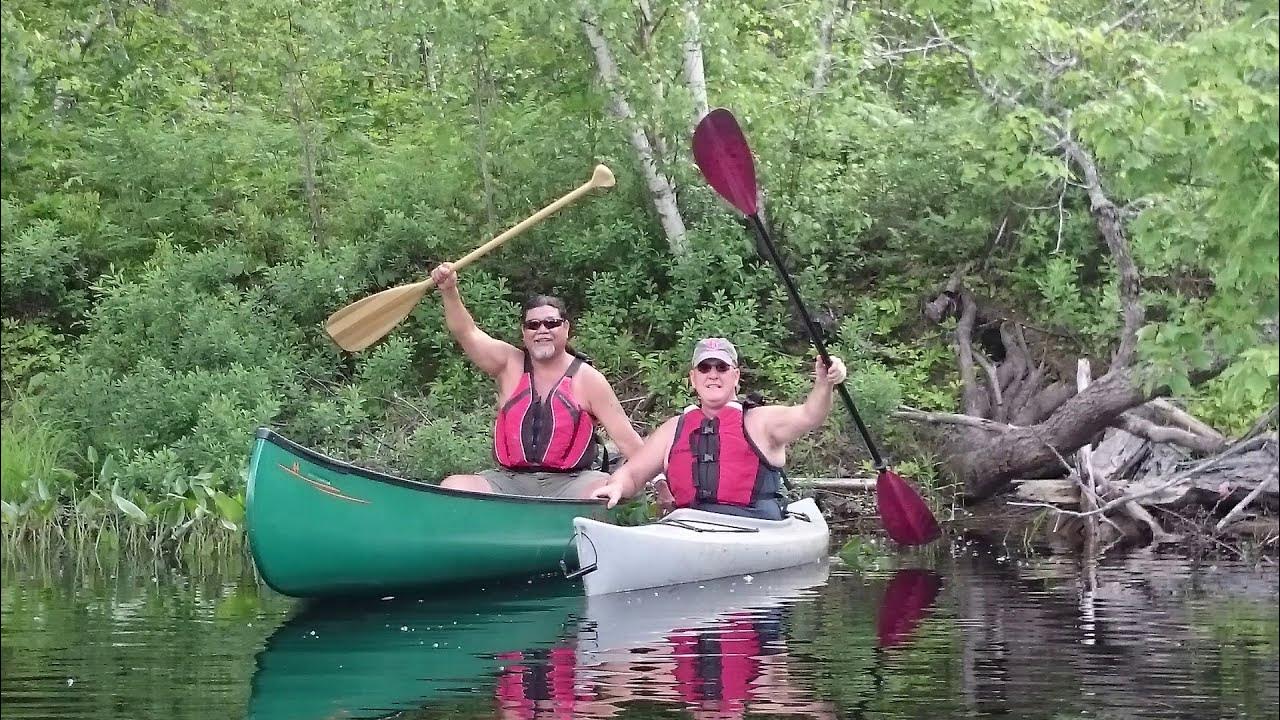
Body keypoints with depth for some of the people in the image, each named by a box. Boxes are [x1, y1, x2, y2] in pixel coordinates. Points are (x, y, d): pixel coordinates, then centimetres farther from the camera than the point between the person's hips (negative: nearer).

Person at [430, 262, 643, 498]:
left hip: (569, 483, -2)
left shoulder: (588, 379, 5)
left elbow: (627, 440, 3)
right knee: (452, 487, -23)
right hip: (509, 481, 2)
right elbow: (467, 333, -3)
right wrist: (449, 292, -19)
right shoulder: (510, 365, 11)